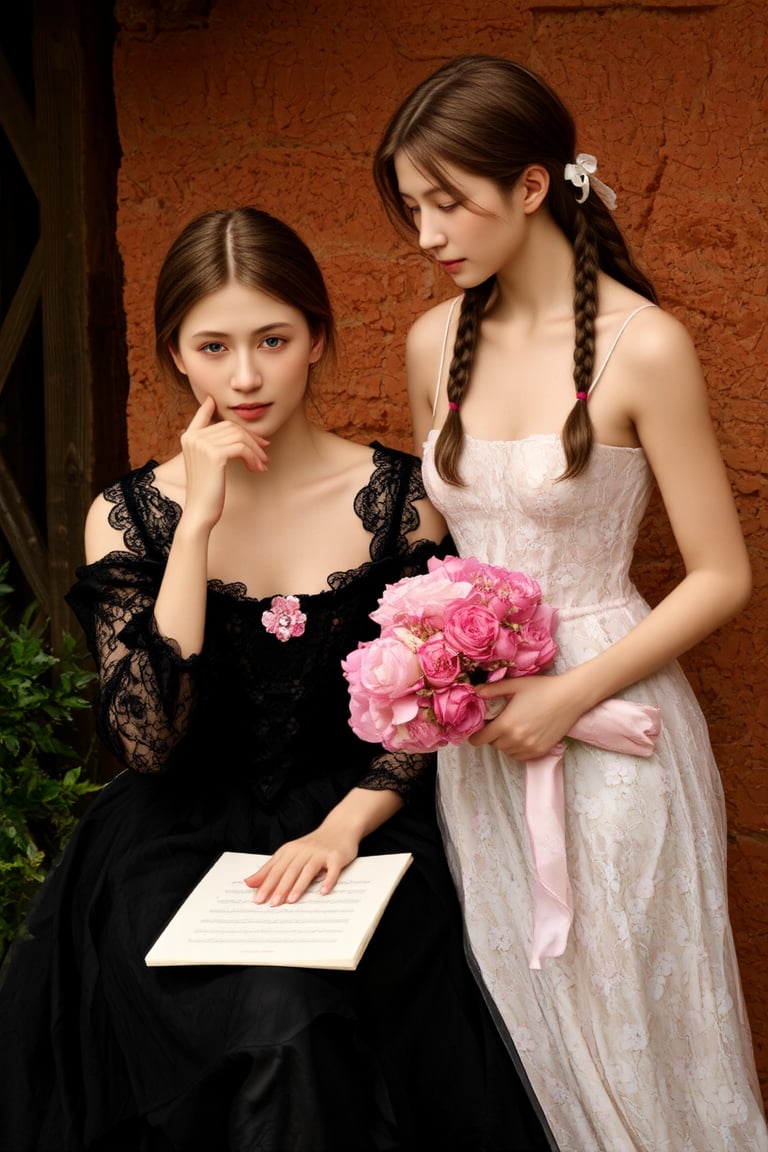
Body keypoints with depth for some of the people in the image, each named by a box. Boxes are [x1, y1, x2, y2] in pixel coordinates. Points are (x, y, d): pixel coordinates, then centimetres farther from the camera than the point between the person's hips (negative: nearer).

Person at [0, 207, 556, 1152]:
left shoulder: (397, 496, -1)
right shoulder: (127, 517, -1)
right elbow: (149, 745, -12)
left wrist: (345, 826, -14)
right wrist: (198, 522, -16)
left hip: (356, 826, 0)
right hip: (180, 839, 0)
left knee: (298, 1018, -28)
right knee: (258, 1024, -28)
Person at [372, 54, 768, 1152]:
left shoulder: (644, 348, -15)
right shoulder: (436, 342, 2)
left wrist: (568, 695, -16)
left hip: (606, 716, -5)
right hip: (477, 726, 5)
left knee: (622, 1010, 9)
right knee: (508, 1008, 16)